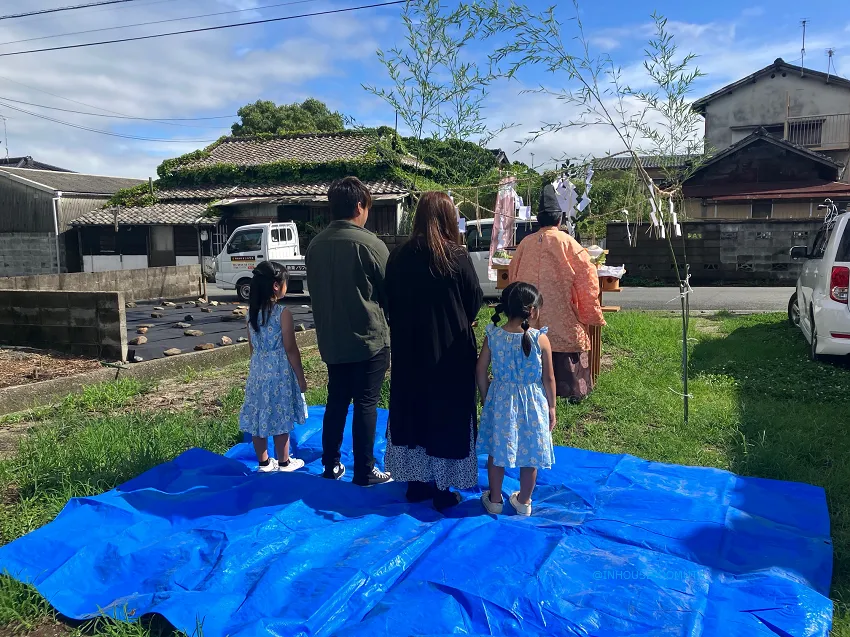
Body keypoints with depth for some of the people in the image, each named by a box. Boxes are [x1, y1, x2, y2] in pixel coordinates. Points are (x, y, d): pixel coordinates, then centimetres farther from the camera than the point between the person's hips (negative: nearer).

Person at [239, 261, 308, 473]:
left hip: (258, 371, 6)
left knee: (259, 417, 11)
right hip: (280, 372, -6)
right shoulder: (283, 313, -16)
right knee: (281, 419, 5)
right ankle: (284, 463, 18)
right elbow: (291, 350, -13)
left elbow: (252, 346, 11)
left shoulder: (252, 312, 3)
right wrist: (300, 377, -5)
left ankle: (264, 462, 24)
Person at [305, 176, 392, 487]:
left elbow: (315, 290, 11)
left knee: (336, 400, 16)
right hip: (369, 339, -5)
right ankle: (364, 472, 12)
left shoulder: (316, 245, 2)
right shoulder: (369, 243, -15)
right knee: (366, 404, 3)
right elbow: (390, 290, -6)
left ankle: (331, 464, 26)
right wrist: (388, 323, 12)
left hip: (331, 341, 6)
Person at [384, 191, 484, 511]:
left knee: (411, 411, 16)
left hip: (408, 351, 4)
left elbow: (390, 303, 4)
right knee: (446, 415, 9)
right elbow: (475, 301, -6)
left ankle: (416, 482, 26)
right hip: (449, 351, -3)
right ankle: (443, 489, 17)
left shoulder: (398, 256, -4)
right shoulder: (457, 257, -14)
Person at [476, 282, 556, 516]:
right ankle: (524, 502, 30)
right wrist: (551, 407, 5)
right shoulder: (540, 339, -15)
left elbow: (481, 372, -3)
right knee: (530, 455, 16)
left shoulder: (493, 336, -10)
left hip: (500, 402, 2)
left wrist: (486, 399, 11)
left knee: (496, 453, 17)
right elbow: (548, 378, -8)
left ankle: (494, 500, 30)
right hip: (532, 404, -2)